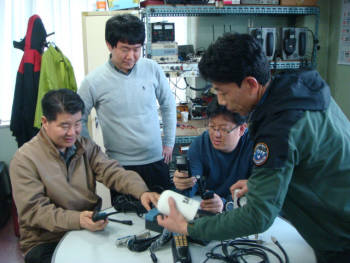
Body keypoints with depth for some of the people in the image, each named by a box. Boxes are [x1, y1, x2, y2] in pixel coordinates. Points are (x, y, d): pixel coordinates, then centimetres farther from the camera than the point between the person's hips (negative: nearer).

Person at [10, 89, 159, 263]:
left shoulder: (87, 147, 6)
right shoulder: (25, 159, -10)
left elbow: (113, 172, -7)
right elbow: (33, 210, -17)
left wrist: (142, 192, -27)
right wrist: (77, 220, -33)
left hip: (89, 230, 4)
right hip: (46, 242, -4)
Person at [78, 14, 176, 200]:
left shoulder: (152, 69, -3)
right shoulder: (94, 82, -11)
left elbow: (168, 105, 10)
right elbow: (79, 121, 1)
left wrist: (169, 142, 9)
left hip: (156, 161, 3)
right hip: (121, 166, -2)